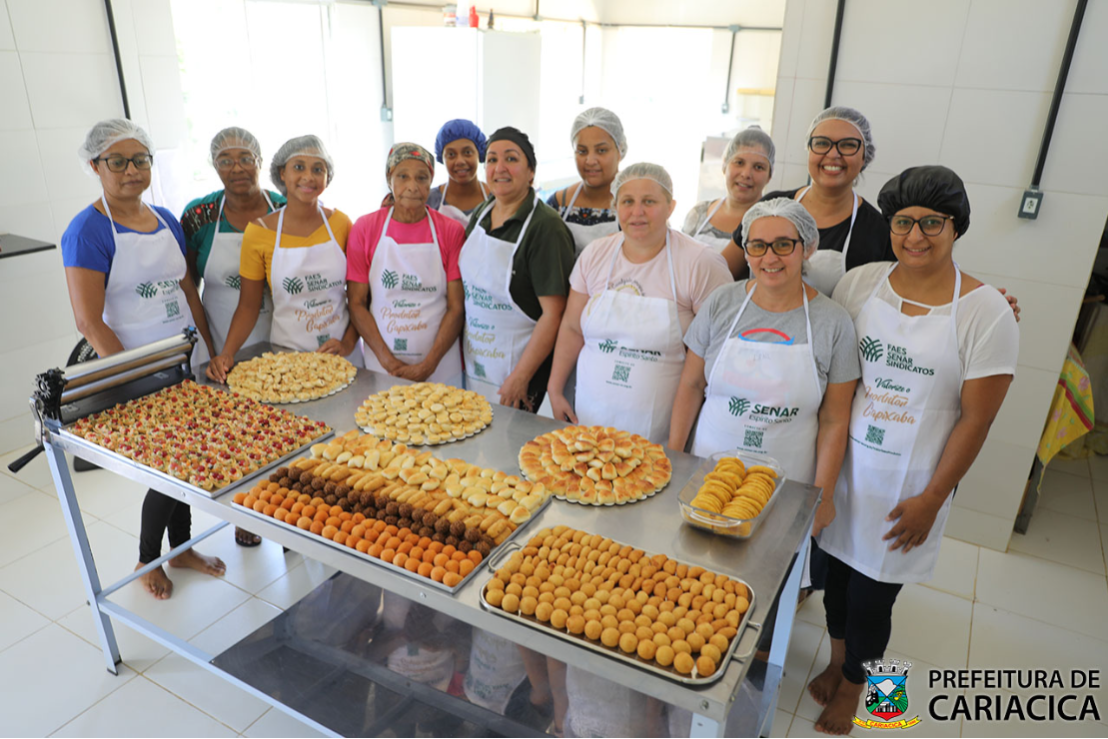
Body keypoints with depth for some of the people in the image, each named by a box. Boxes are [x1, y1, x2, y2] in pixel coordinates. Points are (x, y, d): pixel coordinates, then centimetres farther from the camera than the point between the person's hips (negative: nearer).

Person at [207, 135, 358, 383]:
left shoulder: (340, 223, -2)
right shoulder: (259, 232, -5)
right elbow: (248, 306, 0)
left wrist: (349, 342, -9)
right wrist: (226, 354, -13)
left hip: (342, 355, 1)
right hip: (286, 353, -1)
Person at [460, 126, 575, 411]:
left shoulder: (546, 227, -18)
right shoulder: (480, 216, 5)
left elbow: (553, 314, -21)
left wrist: (520, 378, -20)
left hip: (523, 364, -6)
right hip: (475, 362, 7)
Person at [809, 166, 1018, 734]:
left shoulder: (986, 313, -11)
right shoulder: (860, 283, -2)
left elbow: (975, 418, -9)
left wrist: (932, 499, -9)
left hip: (908, 483, -3)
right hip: (843, 463, 3)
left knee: (872, 593, 9)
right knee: (838, 566, 17)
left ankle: (852, 684, 38)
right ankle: (836, 659, 46)